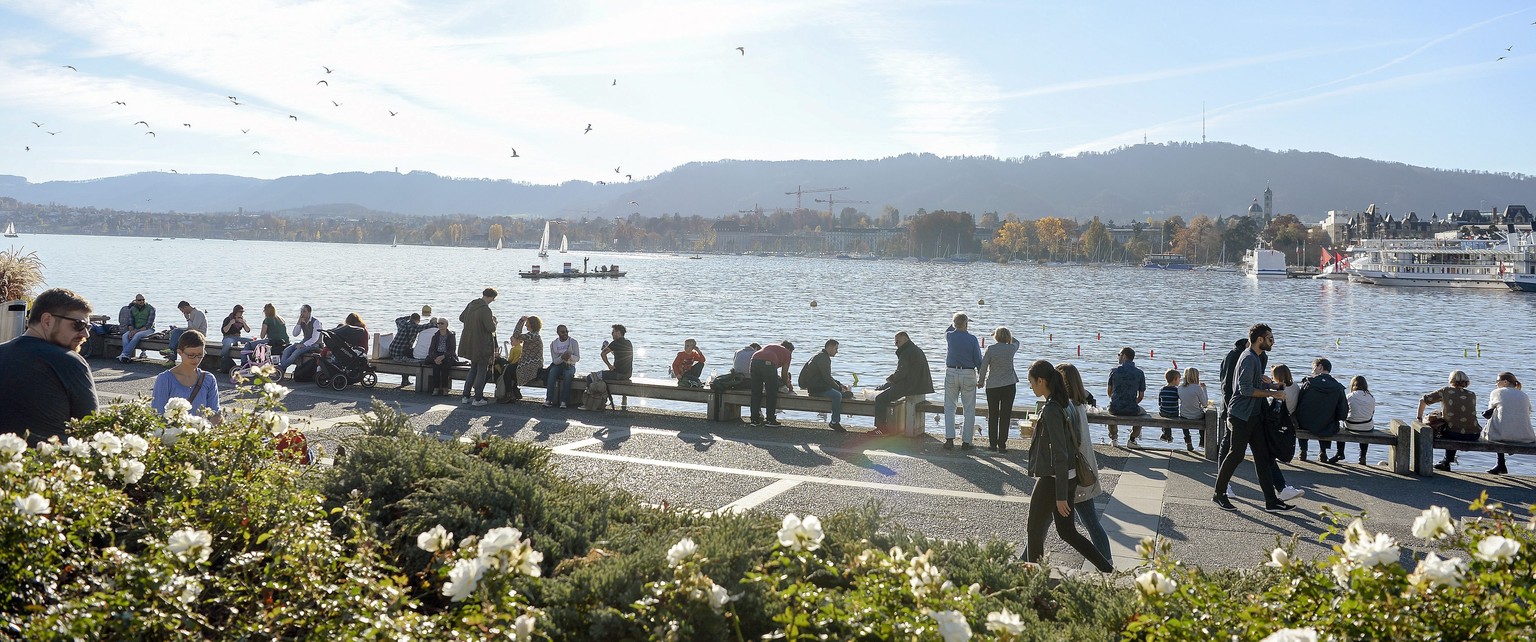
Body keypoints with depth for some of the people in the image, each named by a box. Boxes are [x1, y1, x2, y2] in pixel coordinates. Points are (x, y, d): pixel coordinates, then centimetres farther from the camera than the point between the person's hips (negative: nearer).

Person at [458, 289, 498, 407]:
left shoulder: (471, 305, 2)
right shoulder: (485, 310, -23)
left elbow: (461, 318, 16)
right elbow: (491, 328, -22)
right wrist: (493, 320, -2)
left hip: (470, 343, 8)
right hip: (482, 345, -8)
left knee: (473, 369, 20)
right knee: (482, 371, 5)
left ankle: (465, 396, 19)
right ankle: (478, 398, 7)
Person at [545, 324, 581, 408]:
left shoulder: (573, 342, -2)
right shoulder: (553, 344, 3)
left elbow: (577, 358, -4)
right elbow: (554, 361, -1)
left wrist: (570, 356, -26)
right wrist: (562, 358, -23)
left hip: (570, 366, -1)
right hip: (558, 365, 1)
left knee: (568, 374, -35)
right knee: (552, 372, -32)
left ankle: (563, 401, -39)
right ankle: (548, 399, -38)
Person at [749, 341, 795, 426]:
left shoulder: (768, 347, 39)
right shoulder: (787, 353, 23)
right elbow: (784, 374, 20)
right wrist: (788, 385, 39)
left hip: (754, 360, 5)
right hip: (768, 363, -5)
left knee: (755, 393, 14)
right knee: (771, 394, 7)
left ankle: (755, 419, 18)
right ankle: (770, 420, 10)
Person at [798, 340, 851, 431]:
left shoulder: (823, 357, 19)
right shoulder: (823, 358, -15)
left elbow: (828, 377, 24)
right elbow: (827, 378, -21)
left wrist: (840, 385, 12)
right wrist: (839, 388, -14)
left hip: (819, 385, 11)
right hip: (815, 388, -11)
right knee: (837, 395, -30)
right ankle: (834, 422, -22)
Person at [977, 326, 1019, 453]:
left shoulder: (990, 349, -8)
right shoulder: (1011, 348, -2)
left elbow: (983, 367, -5)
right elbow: (1016, 342, 23)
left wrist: (981, 381, 9)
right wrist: (1007, 336, 18)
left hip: (992, 386, -1)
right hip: (1009, 385, 1)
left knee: (992, 415, 9)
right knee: (1005, 416, 4)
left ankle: (992, 444, 11)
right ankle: (1002, 444, 3)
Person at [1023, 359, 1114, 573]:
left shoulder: (1050, 410, -21)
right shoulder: (1065, 404, 7)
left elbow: (1060, 455, -23)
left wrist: (1061, 495, -20)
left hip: (1052, 480, -9)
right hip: (1068, 476, 9)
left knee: (1034, 530, 8)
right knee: (1066, 531, 16)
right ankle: (1108, 569, 14)